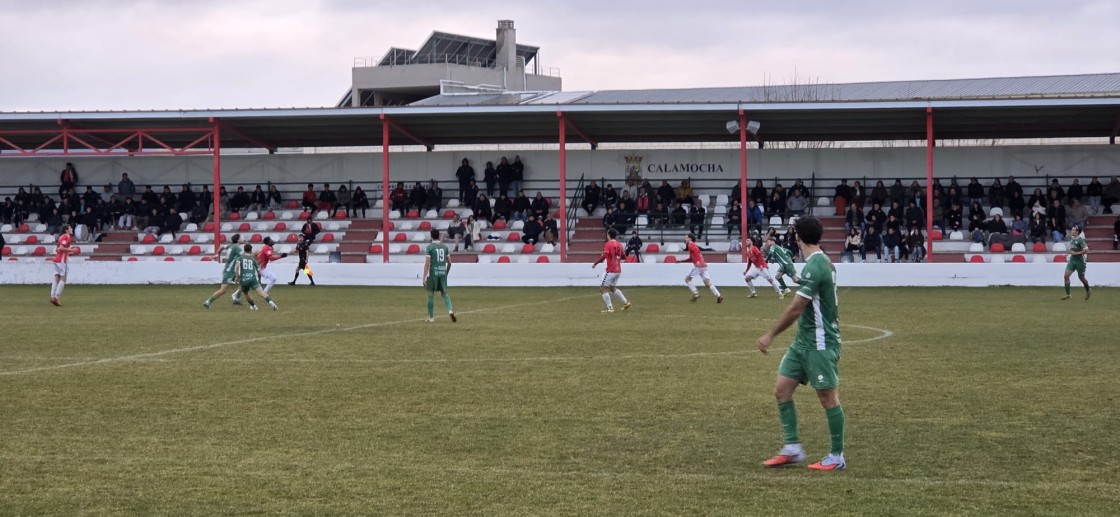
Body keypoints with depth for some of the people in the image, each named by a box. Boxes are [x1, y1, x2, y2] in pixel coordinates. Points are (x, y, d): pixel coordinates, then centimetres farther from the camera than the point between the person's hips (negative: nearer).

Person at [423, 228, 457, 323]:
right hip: (443, 272, 4)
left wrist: (424, 278, -11)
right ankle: (450, 310, -12)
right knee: (444, 293, 13)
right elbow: (449, 262, 10)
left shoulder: (429, 247, -7)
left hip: (433, 273, -4)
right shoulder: (445, 247, 7)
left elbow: (427, 263, -12)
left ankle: (431, 317, 11)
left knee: (430, 294, 8)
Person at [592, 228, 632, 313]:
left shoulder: (608, 244, -12)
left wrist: (595, 264, -12)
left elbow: (603, 256, -21)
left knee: (603, 288, 0)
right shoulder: (619, 244, 10)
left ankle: (610, 308, -5)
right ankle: (626, 302, 17)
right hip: (618, 270, 8)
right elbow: (624, 257, 16)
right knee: (613, 287, 23)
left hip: (611, 270, -8)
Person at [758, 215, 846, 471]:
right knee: (782, 389, 6)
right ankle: (792, 449, 10)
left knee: (828, 397, 0)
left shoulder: (814, 267, -20)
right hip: (804, 341, 10)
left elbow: (796, 308, -21)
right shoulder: (824, 262, 10)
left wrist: (771, 334, -12)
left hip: (820, 344, -10)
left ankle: (837, 456, 10)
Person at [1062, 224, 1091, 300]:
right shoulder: (1071, 238, 5)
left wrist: (1077, 253, -21)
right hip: (1072, 260, 6)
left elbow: (1086, 251, -24)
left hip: (1079, 261, -6)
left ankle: (1088, 290, 37)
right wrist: (1070, 251, 5)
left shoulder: (1080, 240, -18)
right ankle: (1067, 294, -3)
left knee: (1081, 277, 10)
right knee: (1066, 275, -9)